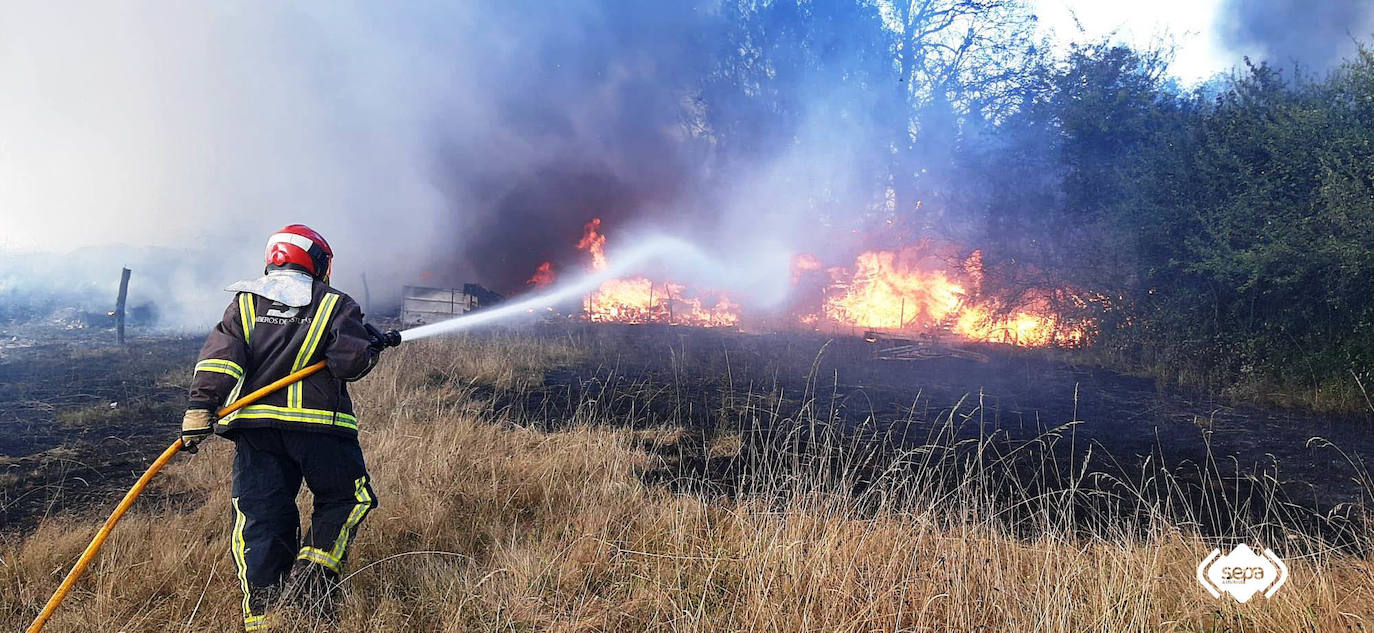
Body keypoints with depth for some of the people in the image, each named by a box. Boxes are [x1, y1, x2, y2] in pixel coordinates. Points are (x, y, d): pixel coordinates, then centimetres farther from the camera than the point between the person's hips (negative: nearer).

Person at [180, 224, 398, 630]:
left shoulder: (244, 303, 14)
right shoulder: (335, 306, 4)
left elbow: (219, 357, 0)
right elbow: (351, 363, -7)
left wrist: (200, 407, -6)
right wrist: (373, 345, 13)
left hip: (253, 425, 4)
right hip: (317, 426, -3)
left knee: (260, 518, 8)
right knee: (344, 498, 15)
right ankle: (315, 571, -2)